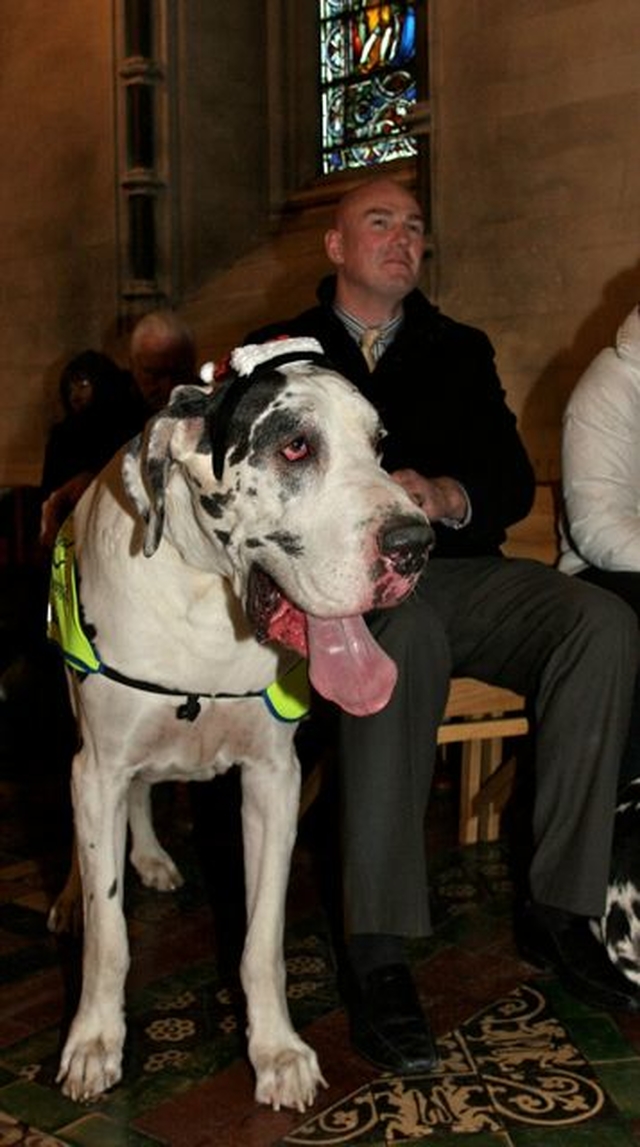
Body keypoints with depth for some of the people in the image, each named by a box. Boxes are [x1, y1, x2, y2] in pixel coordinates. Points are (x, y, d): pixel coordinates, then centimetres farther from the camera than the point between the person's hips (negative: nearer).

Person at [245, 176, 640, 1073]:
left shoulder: (461, 350, 22)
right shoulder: (279, 350, 16)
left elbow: (514, 482, 11)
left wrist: (445, 495, -12)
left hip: (459, 570, 4)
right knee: (402, 630, -39)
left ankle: (557, 911, -19)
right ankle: (377, 955, -37)